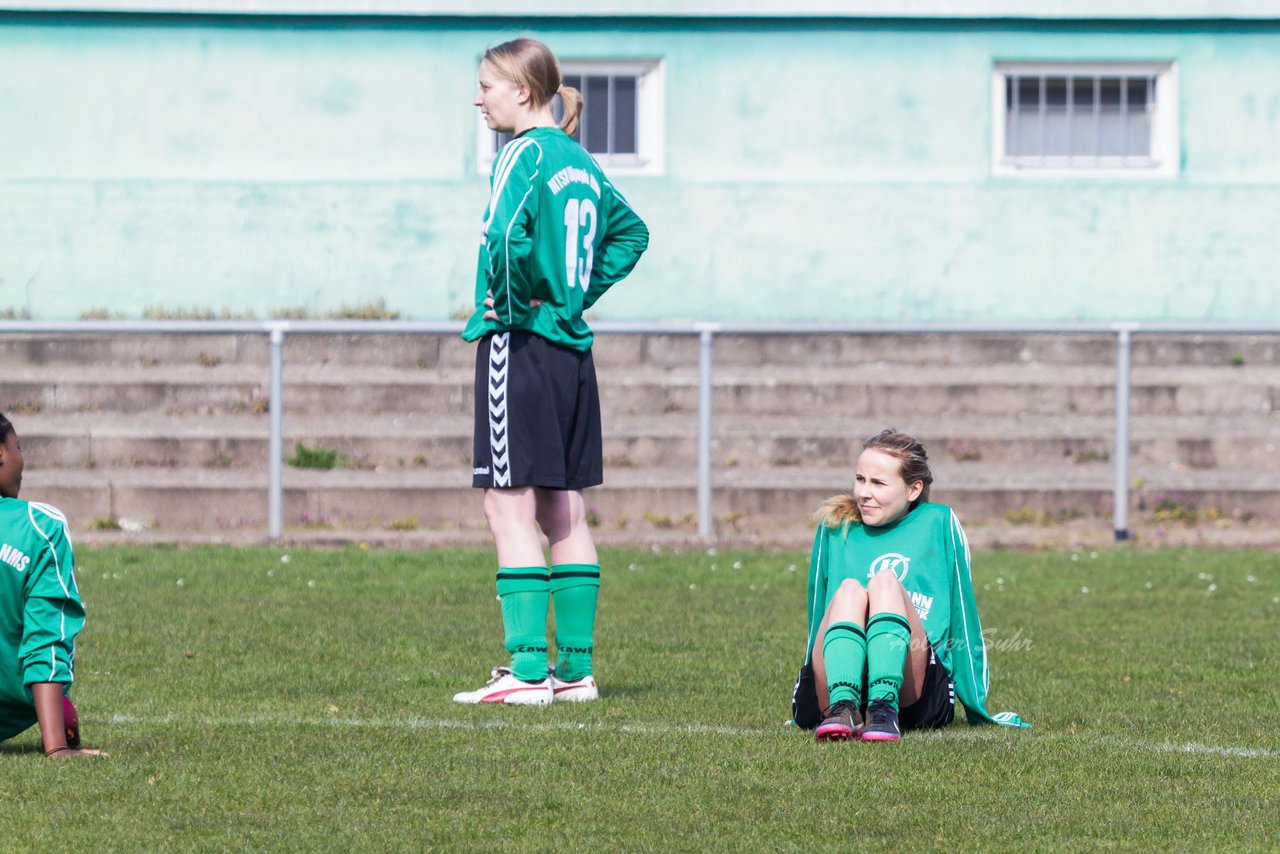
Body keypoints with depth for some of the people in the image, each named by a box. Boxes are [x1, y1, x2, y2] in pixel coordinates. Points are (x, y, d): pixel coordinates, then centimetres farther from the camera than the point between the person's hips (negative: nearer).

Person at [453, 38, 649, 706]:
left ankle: (528, 671, -11)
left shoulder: (524, 153, -12)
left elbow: (509, 236, -30)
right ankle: (575, 669, 13)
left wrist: (514, 302, -15)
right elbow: (630, 231, 26)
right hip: (573, 346, 9)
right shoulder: (579, 161, 13)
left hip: (518, 344, -9)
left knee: (509, 505, -7)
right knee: (564, 511, 11)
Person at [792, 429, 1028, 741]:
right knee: (849, 589, -24)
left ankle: (884, 709, -49)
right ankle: (843, 709, -49)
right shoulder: (835, 527, 19)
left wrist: (977, 706, 16)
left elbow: (963, 616, 15)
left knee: (885, 582, -25)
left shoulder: (938, 523, 14)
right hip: (832, 686, 1)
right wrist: (805, 709, 28)